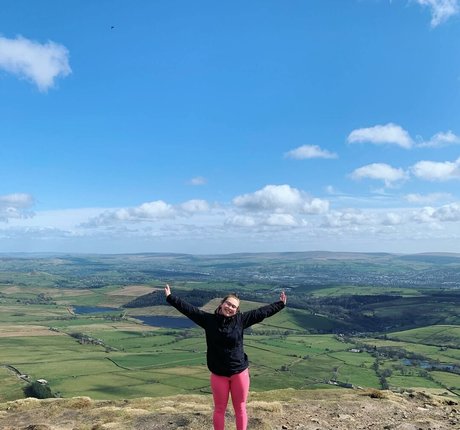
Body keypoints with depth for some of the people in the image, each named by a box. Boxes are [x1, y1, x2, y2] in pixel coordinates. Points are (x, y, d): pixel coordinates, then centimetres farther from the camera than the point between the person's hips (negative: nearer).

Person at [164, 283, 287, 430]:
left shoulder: (241, 319, -5)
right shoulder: (208, 319, -6)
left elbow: (262, 312, 0)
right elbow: (188, 309, -6)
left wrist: (280, 304, 3)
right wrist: (170, 297, -7)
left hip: (239, 372, 0)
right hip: (218, 374, 0)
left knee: (240, 408, 12)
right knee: (219, 409, 13)